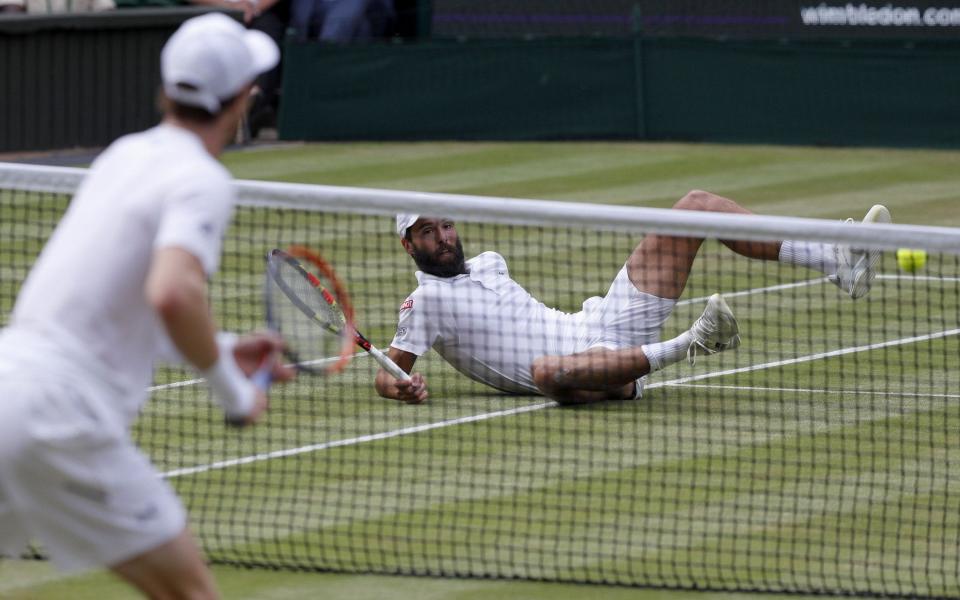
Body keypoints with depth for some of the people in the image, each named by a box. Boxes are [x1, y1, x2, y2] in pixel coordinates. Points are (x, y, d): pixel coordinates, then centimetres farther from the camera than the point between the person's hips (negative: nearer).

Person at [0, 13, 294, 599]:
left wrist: (221, 348, 23)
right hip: (65, 413, -8)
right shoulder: (204, 182, -8)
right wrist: (234, 391, -12)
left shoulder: (125, 155, 16)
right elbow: (173, 295, -26)